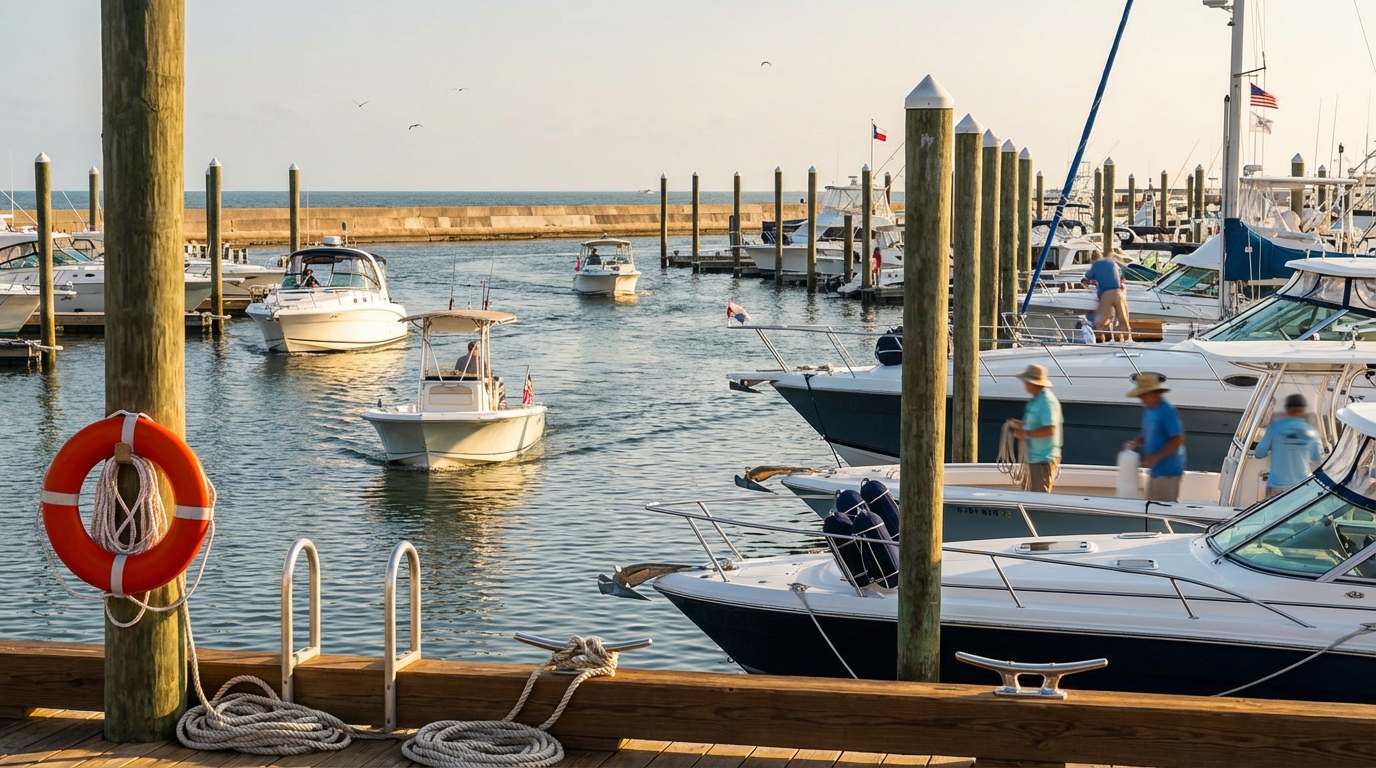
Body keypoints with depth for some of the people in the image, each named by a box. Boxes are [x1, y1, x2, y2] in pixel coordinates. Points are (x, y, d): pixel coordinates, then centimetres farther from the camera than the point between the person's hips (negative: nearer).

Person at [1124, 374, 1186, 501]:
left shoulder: (1167, 411, -17)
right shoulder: (1148, 410, 11)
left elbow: (1178, 439, -20)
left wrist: (1156, 457, -22)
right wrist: (1135, 443, 3)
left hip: (1168, 472, -10)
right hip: (1154, 470, 10)